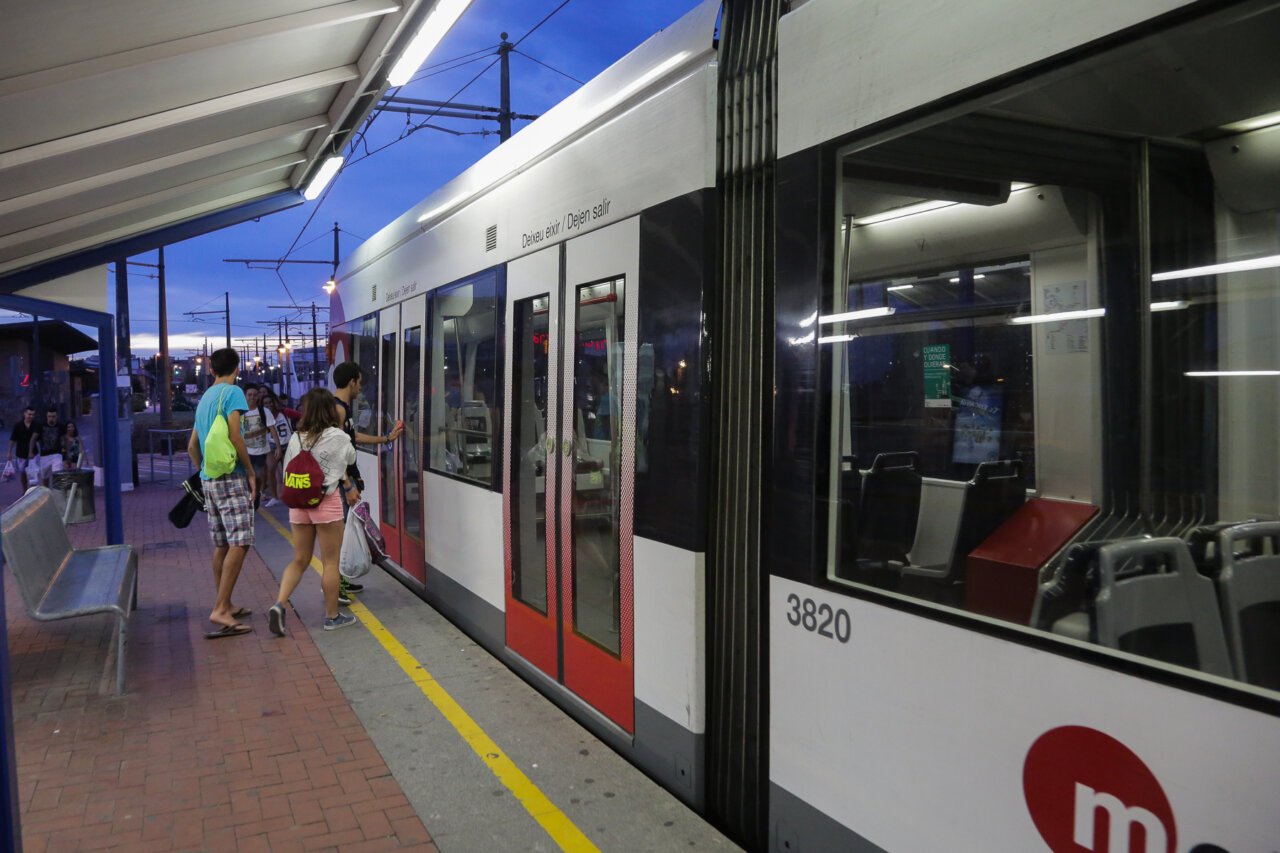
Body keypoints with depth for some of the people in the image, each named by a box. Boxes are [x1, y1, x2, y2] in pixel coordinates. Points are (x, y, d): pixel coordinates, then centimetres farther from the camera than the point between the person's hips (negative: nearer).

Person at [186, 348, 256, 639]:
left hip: (209, 479, 9)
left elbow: (192, 446, 22)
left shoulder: (204, 398, 18)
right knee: (239, 544, -9)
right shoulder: (233, 392, -7)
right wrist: (251, 471, -8)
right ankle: (220, 610, -14)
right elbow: (235, 437, -17)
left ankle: (225, 605, 20)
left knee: (222, 545, 13)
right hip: (231, 477, -8)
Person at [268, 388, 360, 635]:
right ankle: (332, 616, 14)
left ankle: (279, 604, -1)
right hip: (327, 502, -4)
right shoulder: (338, 437, -8)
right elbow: (350, 458, 11)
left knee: (299, 560, 16)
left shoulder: (296, 438, 3)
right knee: (330, 562, 6)